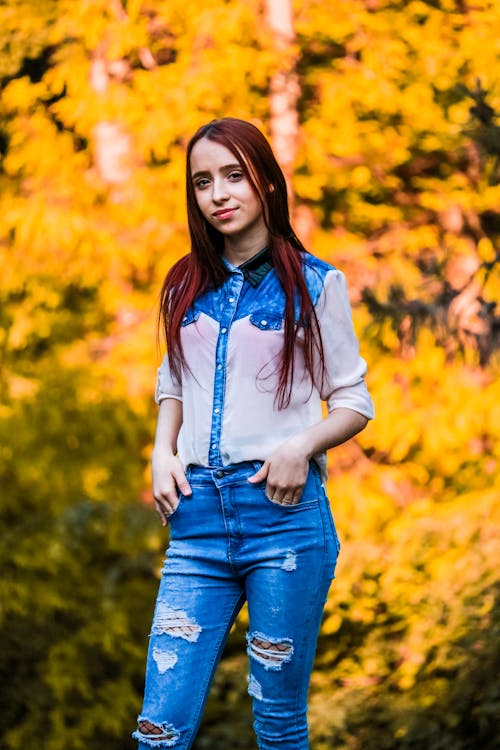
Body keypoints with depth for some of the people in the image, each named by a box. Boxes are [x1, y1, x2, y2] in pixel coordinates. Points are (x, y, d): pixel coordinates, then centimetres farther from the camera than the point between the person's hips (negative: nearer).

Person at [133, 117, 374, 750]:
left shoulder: (315, 283, 1)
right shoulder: (184, 287, 12)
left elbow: (353, 401, 5)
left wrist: (304, 445, -14)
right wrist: (162, 452, 5)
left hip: (283, 511, -3)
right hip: (197, 515, 3)